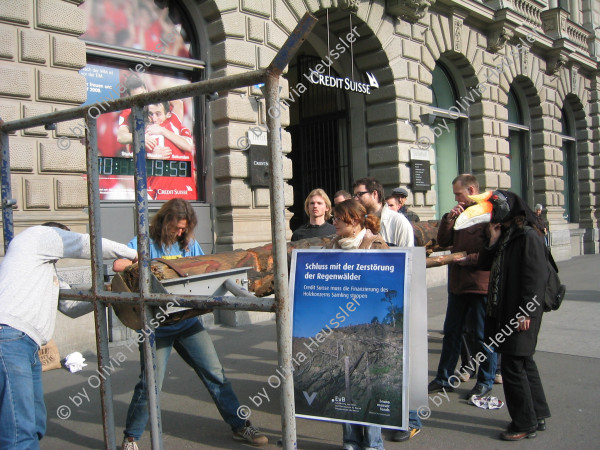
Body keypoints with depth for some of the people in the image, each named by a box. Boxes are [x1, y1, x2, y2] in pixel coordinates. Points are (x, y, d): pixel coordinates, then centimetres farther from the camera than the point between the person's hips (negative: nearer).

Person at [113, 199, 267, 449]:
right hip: (156, 325, -4)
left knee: (214, 372, 5)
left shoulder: (189, 244, 9)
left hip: (188, 322, 4)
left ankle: (240, 426, 18)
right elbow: (118, 265, -20)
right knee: (150, 385, -1)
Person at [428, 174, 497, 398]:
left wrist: (471, 259, -17)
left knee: (482, 335, 5)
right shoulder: (461, 213, 14)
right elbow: (443, 241, 10)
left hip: (481, 284, -8)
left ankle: (485, 381, 20)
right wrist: (449, 218, -3)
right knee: (451, 332, 13)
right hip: (458, 283, 8)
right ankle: (444, 378, 23)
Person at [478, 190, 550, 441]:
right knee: (523, 362, 18)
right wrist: (493, 241, 0)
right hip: (503, 311, 9)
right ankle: (538, 415, 32)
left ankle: (525, 424, 12)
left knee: (513, 366, -2)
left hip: (520, 315, -9)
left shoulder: (528, 237, -14)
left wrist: (525, 313, -20)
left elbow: (536, 277, -19)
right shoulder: (505, 237, 13)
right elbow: (485, 265, 13)